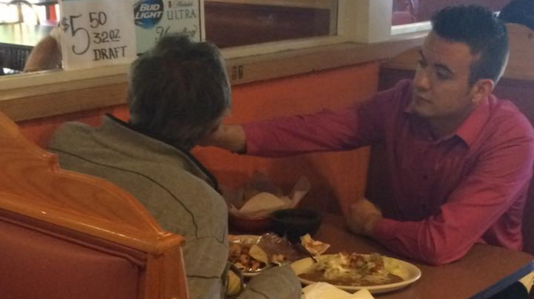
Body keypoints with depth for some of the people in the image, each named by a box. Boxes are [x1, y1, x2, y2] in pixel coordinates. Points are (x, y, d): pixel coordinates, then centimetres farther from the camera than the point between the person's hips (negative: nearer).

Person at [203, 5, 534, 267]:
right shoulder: (404, 100, -11)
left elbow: (440, 244, -34)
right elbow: (318, 128, -9)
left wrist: (371, 224, -16)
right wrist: (231, 135, -24)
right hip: (406, 257, 5)